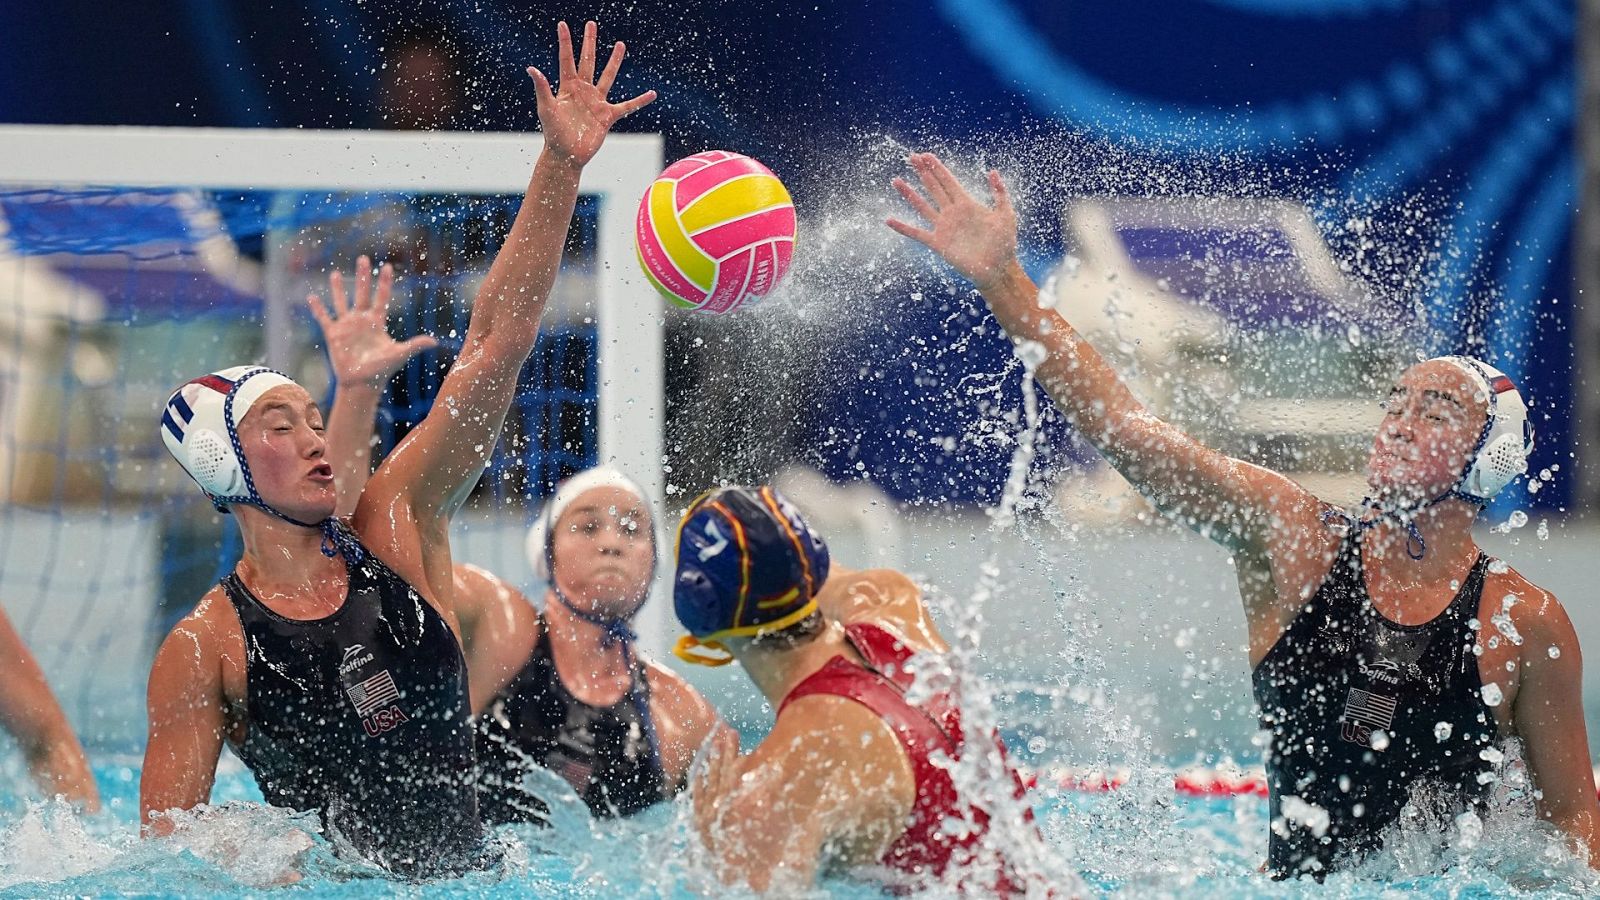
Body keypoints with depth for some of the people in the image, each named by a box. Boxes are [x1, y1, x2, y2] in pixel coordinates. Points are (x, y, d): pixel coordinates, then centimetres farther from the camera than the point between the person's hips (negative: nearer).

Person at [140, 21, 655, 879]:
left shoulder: (396, 526, 6)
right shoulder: (206, 649, -3)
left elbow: (495, 344, 1)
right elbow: (165, 849, -3)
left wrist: (560, 168, -6)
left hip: (470, 875, 3)